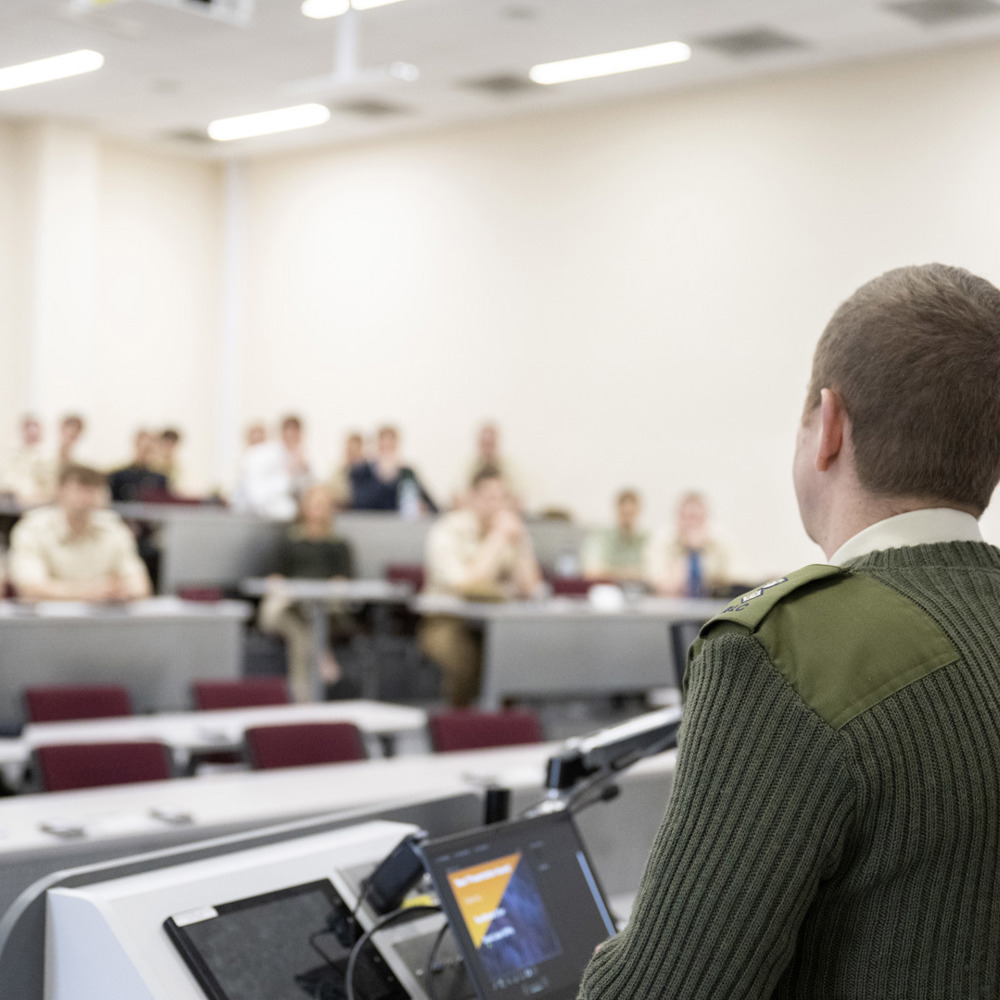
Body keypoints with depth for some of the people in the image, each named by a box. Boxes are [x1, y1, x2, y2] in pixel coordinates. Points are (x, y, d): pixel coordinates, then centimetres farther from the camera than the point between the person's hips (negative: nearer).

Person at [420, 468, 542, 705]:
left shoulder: (515, 530, 4)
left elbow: (530, 589, -6)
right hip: (449, 621, -4)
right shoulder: (448, 531, -11)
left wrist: (516, 542, -14)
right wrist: (498, 537, -21)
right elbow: (466, 584, -27)